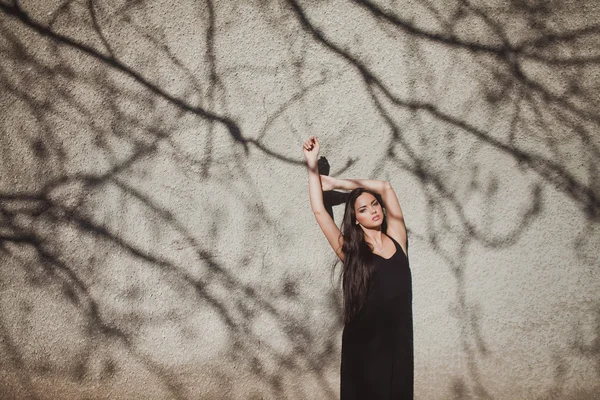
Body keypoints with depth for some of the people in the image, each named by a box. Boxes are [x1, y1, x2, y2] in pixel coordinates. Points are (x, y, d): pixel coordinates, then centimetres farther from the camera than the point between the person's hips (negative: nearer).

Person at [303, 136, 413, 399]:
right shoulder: (349, 250, 0)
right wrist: (313, 166, 2)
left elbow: (385, 187, 5)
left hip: (397, 341, 3)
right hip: (362, 345, -2)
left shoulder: (396, 239, 6)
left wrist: (336, 183, 8)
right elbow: (319, 211, -2)